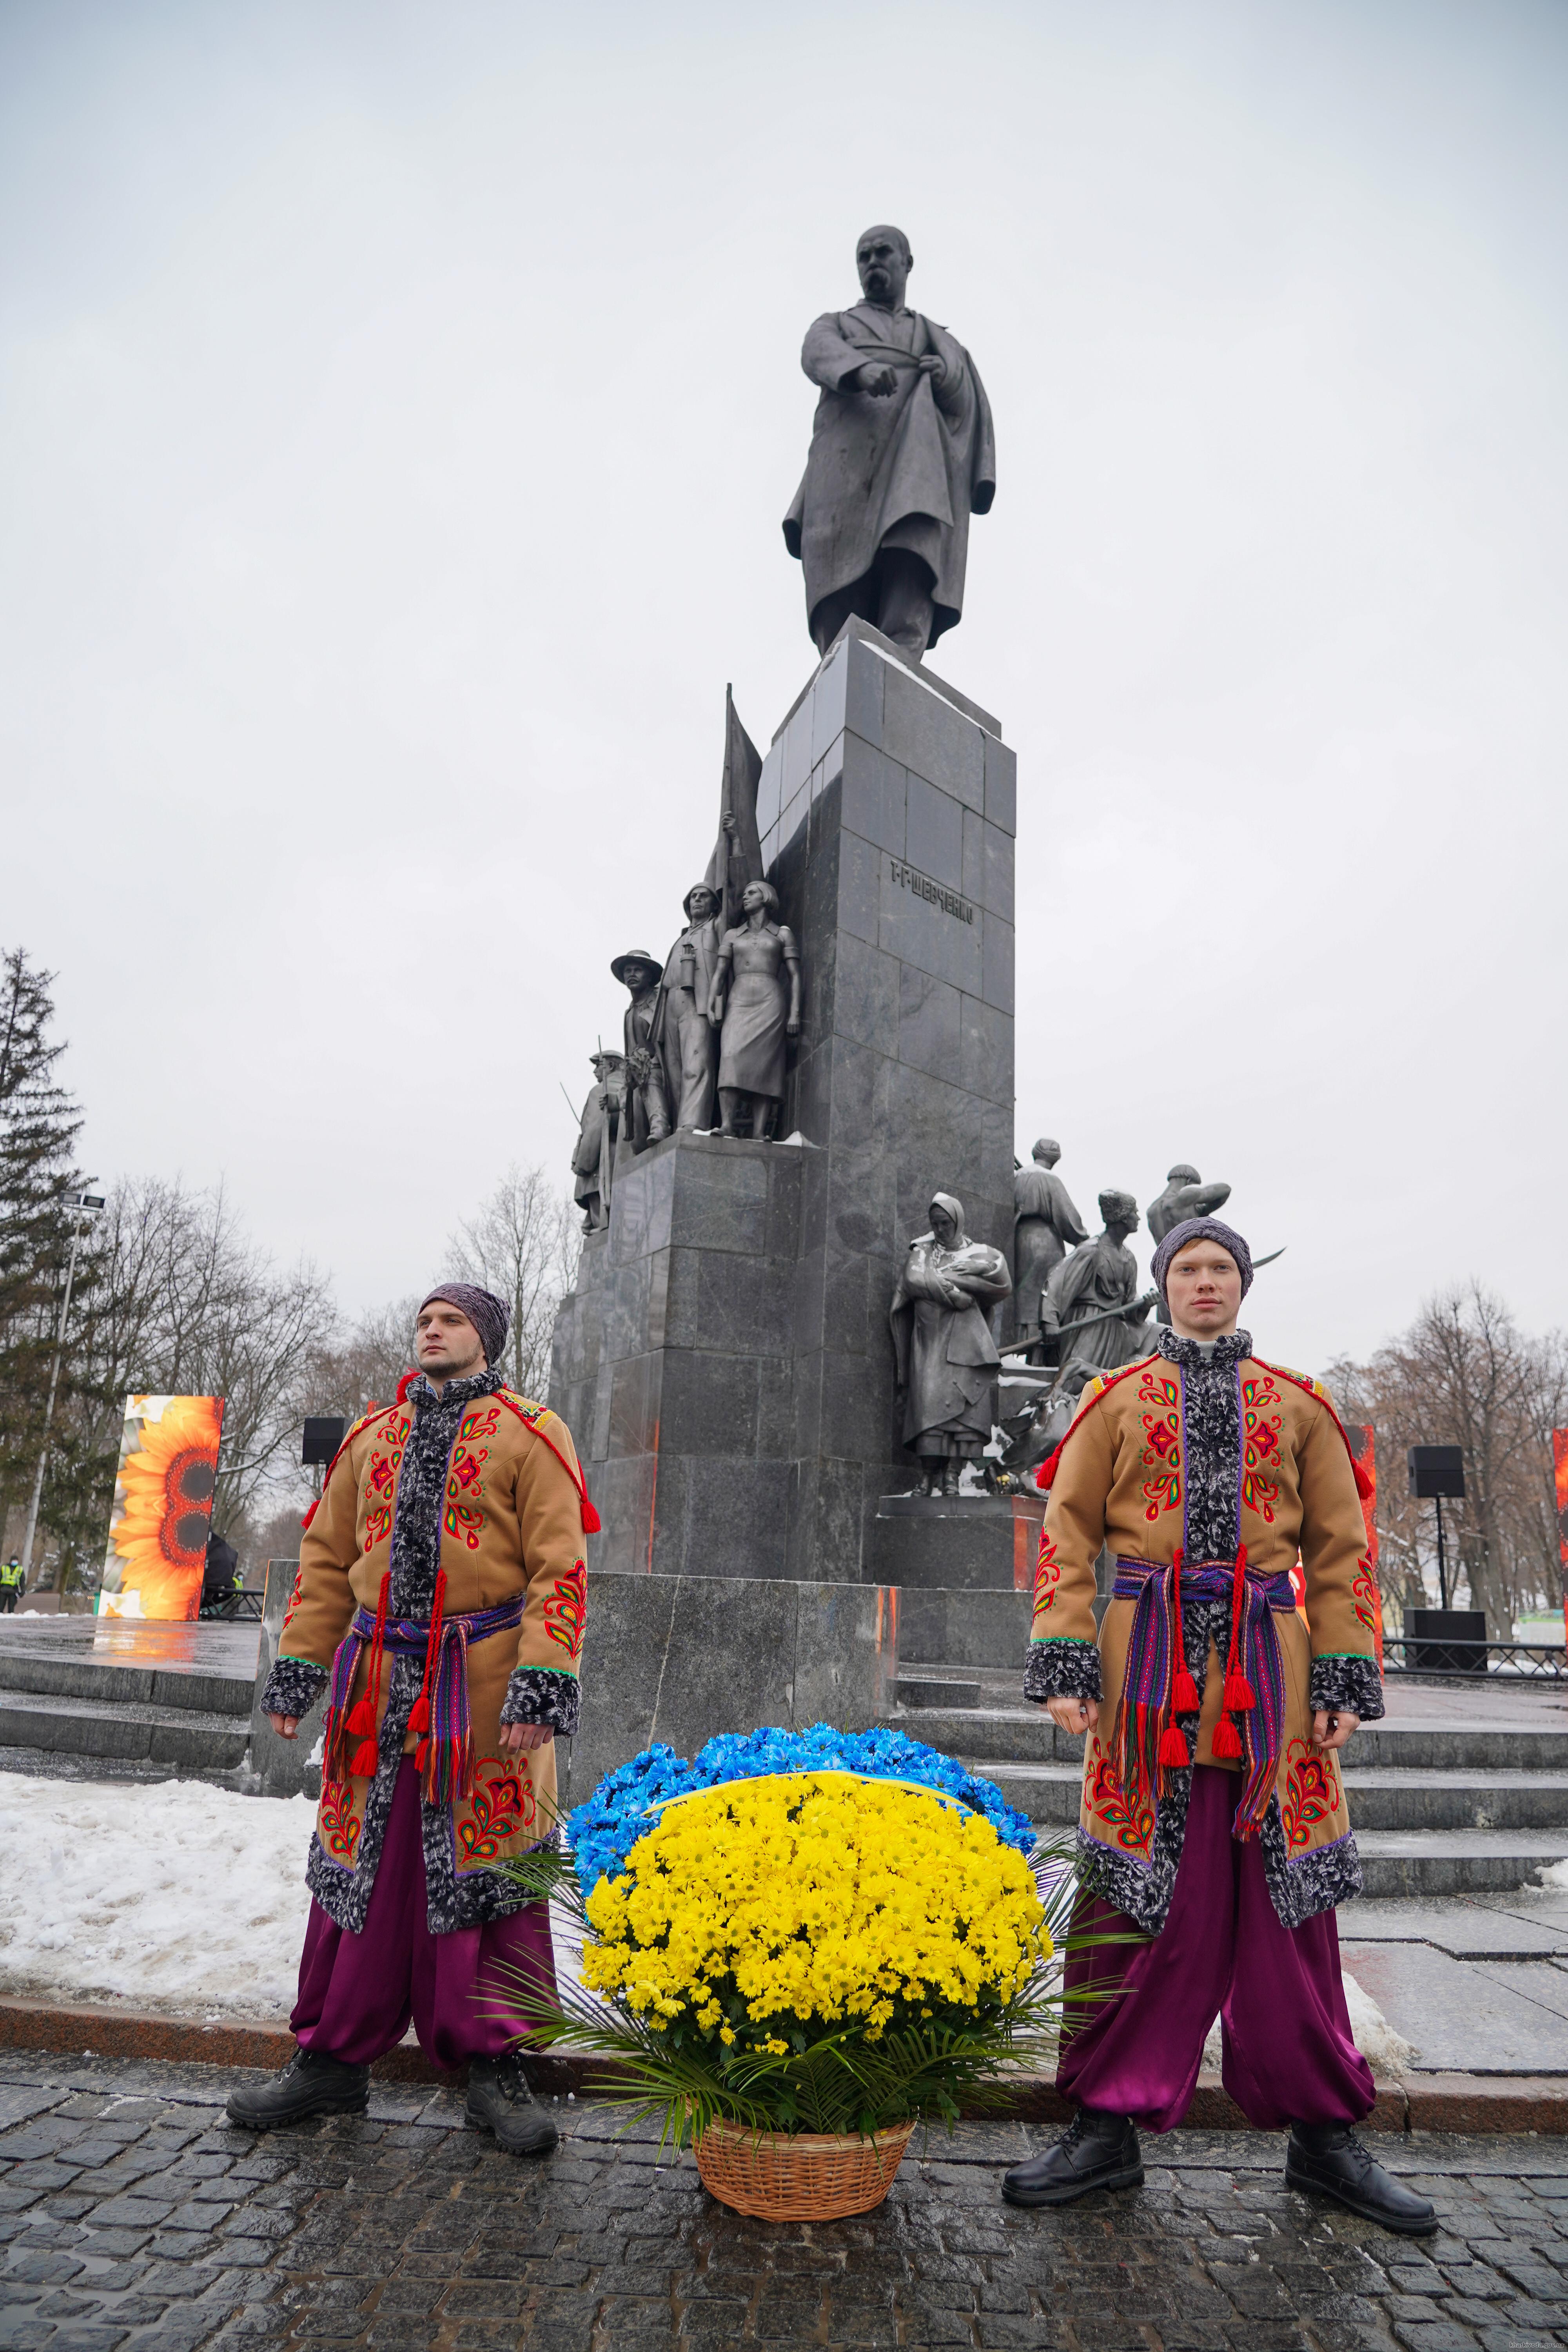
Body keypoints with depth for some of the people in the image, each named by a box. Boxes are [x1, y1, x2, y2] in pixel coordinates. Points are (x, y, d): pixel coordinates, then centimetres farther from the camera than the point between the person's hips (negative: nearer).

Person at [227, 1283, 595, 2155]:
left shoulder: (529, 1435, -2)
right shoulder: (371, 1438, 14)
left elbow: (559, 1567, -8)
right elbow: (328, 1560, 17)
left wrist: (542, 1681, -17)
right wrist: (298, 1664, 10)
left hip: (484, 1686, -4)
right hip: (378, 1685, 4)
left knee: (488, 1869, 2)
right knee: (360, 1864, 10)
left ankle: (494, 2065, 16)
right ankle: (334, 2059, 25)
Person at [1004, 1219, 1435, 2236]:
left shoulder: (1299, 1405, 11)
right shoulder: (1117, 1399, 7)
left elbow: (1341, 1550, 10)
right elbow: (1068, 1536, 3)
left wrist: (1345, 1677, 1)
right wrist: (1064, 1664, -7)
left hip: (1268, 1674, 2)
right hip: (1149, 1677, -1)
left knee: (1288, 1901, 7)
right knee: (1134, 1894, 3)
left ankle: (1325, 2133, 23)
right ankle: (1109, 2125, 16)